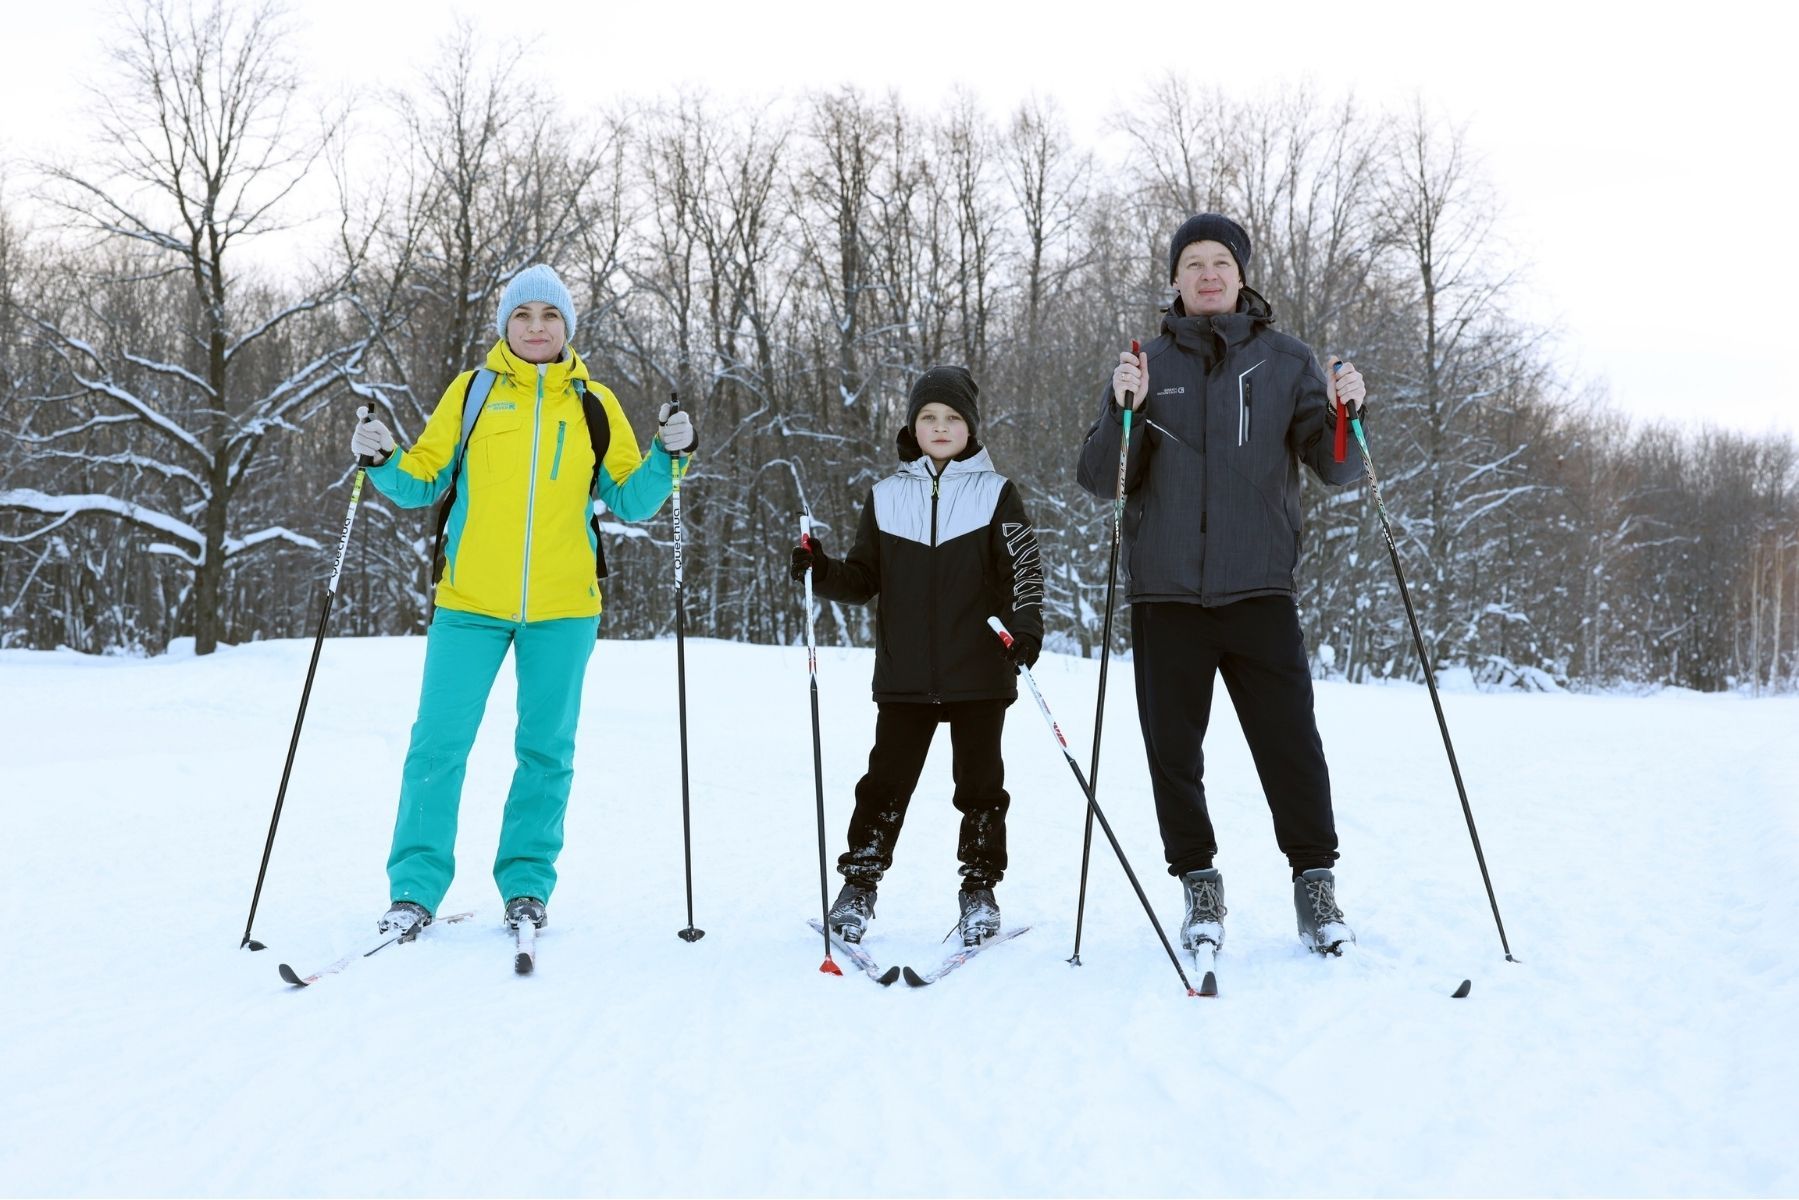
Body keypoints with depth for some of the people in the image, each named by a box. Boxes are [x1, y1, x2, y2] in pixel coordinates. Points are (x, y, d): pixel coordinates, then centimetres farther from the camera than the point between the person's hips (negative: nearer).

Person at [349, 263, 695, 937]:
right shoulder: (472, 391, 5)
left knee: (546, 749, 7)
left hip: (563, 605, 1)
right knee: (439, 744, -2)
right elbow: (424, 480, 7)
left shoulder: (593, 404, 8)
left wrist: (667, 457, -7)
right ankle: (415, 888, 7)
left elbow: (630, 500, 9)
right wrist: (382, 462, -12)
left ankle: (526, 883, 19)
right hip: (471, 600, -1)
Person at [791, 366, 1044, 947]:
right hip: (905, 676, 1)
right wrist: (821, 572, -7)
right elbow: (864, 579, 12)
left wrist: (1026, 629, -15)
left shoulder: (996, 493, 3)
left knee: (980, 784, 6)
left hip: (979, 673, -1)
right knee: (886, 781, 2)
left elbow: (1023, 572, -1)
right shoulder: (886, 497, 9)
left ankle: (979, 889, 18)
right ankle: (859, 886, 13)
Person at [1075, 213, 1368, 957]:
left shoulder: (1285, 362, 7)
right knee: (1173, 750, 4)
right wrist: (1123, 411, -14)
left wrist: (1345, 414, -17)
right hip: (1166, 594, 1)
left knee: (1290, 743, -4)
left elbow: (1338, 471, 2)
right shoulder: (1147, 366, 9)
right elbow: (1100, 481, 3)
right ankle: (1199, 885, 19)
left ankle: (1315, 884, 11)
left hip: (1258, 589, -1)